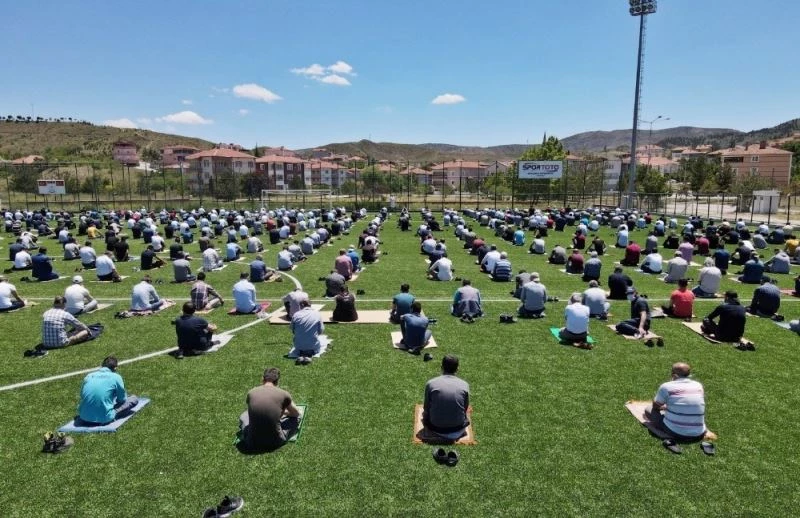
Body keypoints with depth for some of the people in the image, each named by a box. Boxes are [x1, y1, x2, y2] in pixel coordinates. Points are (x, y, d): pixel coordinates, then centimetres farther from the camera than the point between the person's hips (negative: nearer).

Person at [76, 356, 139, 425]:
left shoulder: (88, 376, 11)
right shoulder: (116, 377, -2)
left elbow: (82, 396, 25)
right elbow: (122, 400, 8)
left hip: (84, 417, 6)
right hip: (104, 418, -6)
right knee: (134, 399, 8)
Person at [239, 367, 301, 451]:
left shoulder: (251, 393, -1)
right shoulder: (283, 394, -8)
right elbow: (296, 413, 12)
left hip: (252, 443, 3)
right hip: (276, 442, -2)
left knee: (243, 416, 30)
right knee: (296, 417, 21)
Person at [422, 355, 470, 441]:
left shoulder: (430, 383, -12)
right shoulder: (464, 385, -9)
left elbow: (426, 408, -1)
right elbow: (465, 409, 3)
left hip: (435, 427, -1)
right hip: (457, 426, 2)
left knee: (425, 414, 32)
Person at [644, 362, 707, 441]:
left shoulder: (666, 386, -9)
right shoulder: (699, 385, 4)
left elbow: (655, 406, 5)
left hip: (676, 433, -3)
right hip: (698, 435, 3)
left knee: (649, 410, 10)